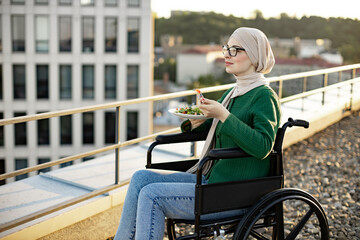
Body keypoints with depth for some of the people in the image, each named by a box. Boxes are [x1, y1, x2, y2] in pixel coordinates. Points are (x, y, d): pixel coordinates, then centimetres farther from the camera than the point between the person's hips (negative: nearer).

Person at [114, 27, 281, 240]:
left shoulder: (265, 97, -11)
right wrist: (195, 123, 2)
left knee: (152, 195, -18)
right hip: (211, 179, 9)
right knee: (141, 178, -3)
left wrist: (223, 116, -26)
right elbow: (212, 129, 26)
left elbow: (262, 147, -24)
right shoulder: (233, 93, 16)